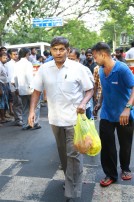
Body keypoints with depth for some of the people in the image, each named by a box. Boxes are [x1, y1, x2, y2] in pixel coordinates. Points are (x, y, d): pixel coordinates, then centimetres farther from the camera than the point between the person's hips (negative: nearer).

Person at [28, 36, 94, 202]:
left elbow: (90, 90, -2)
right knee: (63, 153, 19)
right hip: (55, 118, 4)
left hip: (74, 118, -3)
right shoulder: (44, 69, -3)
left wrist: (83, 103, -21)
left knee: (73, 154, -2)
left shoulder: (78, 68, -9)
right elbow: (37, 91, 5)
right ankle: (69, 180, 42)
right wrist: (32, 111, -7)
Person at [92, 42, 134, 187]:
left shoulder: (122, 68, -20)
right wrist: (100, 103, 19)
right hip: (106, 114, 5)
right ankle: (110, 174, 21)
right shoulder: (101, 70, 1)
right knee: (106, 146, 4)